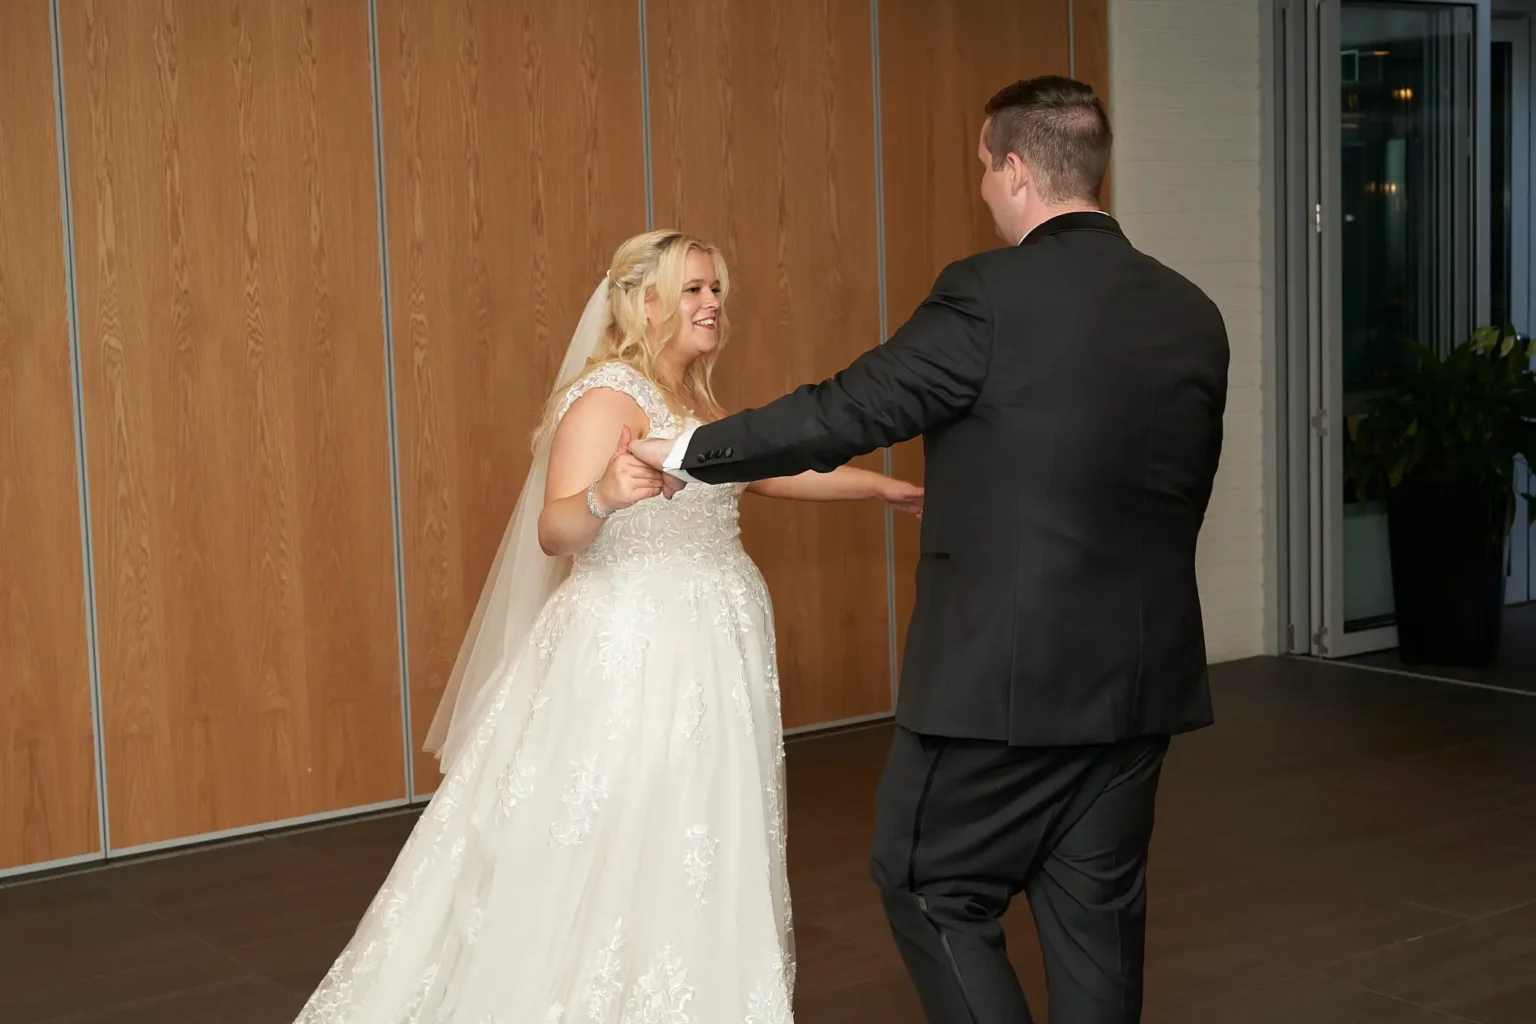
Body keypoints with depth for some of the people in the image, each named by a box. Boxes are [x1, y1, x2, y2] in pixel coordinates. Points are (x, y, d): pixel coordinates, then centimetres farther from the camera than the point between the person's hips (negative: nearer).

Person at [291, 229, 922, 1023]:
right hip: (633, 651, -9)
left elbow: (775, 468, 27)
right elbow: (555, 532, -21)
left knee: (700, 836, 10)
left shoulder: (694, 401, 15)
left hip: (709, 650, 9)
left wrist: (886, 488, 26)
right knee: (617, 840, -7)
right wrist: (605, 496, -42)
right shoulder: (608, 395, -12)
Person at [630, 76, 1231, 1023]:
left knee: (934, 889, 10)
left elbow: (847, 411, -11)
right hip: (1145, 674, 7)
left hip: (1006, 670, -6)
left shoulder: (991, 296, -15)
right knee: (1096, 908, 15)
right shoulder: (1193, 313, 5)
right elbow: (1186, 488, 13)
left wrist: (688, 453, 3)